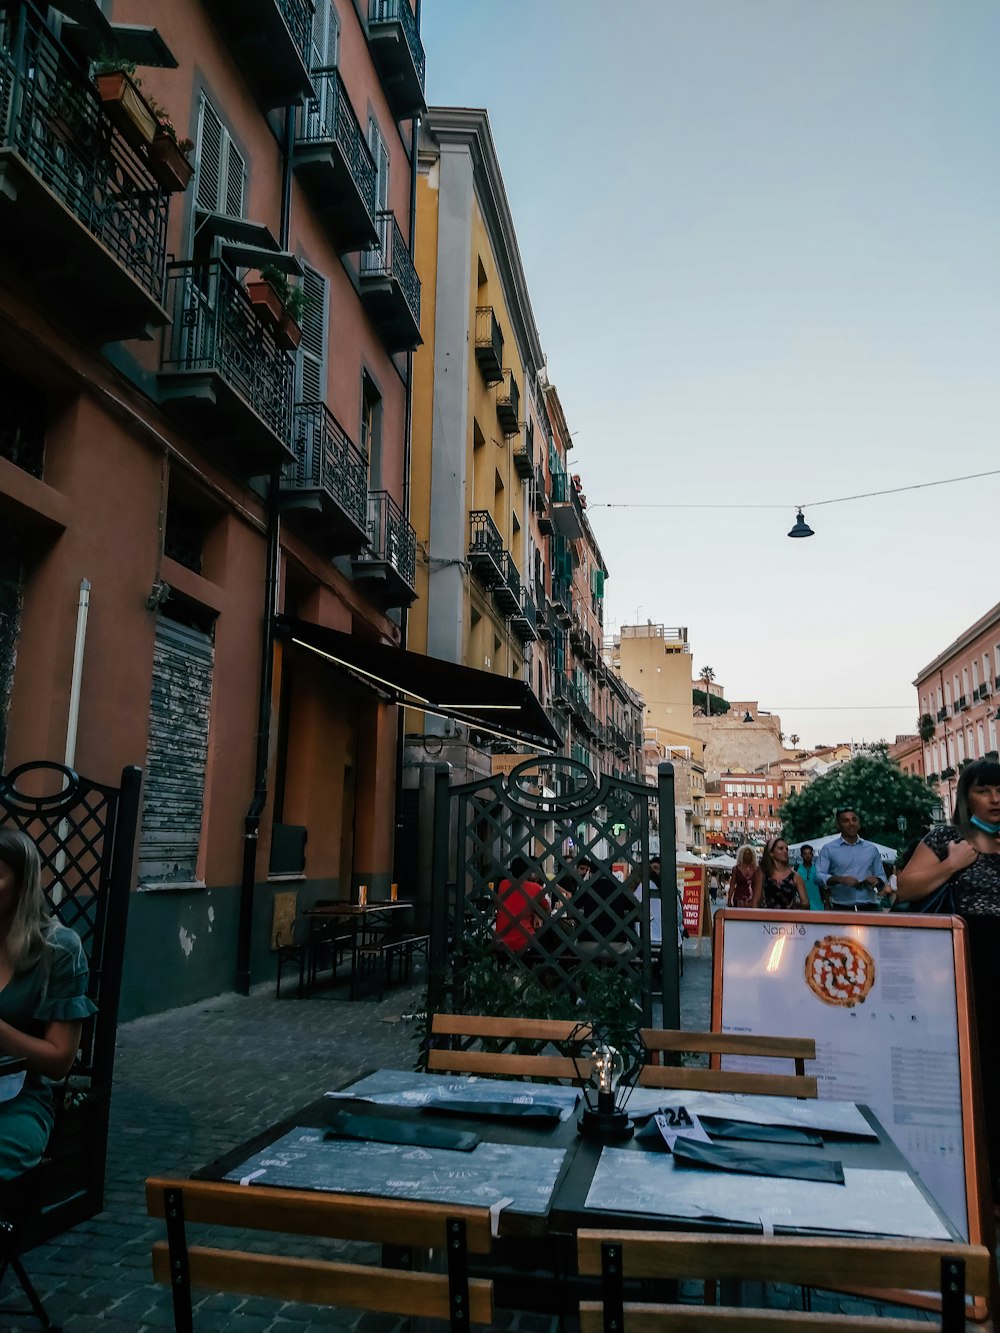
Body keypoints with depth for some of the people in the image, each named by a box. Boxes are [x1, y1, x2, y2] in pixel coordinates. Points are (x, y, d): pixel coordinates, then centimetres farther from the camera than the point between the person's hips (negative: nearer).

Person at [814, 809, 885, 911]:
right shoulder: (828, 849, 6)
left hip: (870, 908, 3)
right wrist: (840, 879, -21)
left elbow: (881, 877, 16)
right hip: (841, 909, -3)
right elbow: (818, 876, -5)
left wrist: (877, 881, -9)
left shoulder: (871, 849, 16)